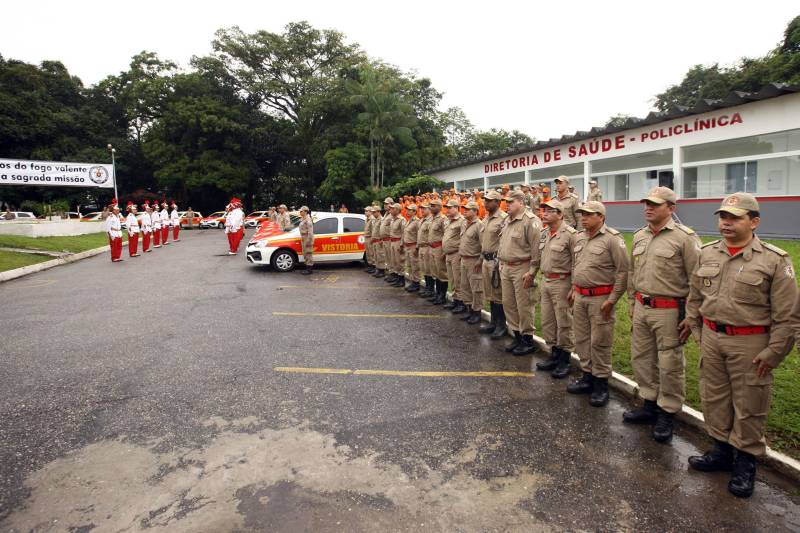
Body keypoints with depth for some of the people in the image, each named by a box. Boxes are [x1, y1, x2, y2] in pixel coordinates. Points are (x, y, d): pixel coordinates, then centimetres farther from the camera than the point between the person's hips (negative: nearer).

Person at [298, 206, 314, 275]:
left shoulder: (308, 220, -17)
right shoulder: (303, 219, 14)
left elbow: (310, 231, -21)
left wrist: (308, 241, -23)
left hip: (308, 239, -10)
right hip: (303, 239, 10)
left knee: (308, 253, -5)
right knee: (305, 253, 14)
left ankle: (309, 269, 0)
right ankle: (307, 268, 22)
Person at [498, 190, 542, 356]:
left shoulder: (531, 221, -14)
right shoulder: (508, 220, 14)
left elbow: (536, 249, -18)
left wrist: (531, 271, -20)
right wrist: (501, 264, 19)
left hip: (522, 269, -9)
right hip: (506, 268, 9)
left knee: (524, 306, -1)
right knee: (508, 304, 14)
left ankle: (528, 340, 13)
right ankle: (517, 337, 27)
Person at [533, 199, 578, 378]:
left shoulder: (570, 234, -13)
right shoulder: (544, 234, 11)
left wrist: (574, 288, -17)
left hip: (562, 282, -8)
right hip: (545, 281, 8)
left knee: (564, 323, 2)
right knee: (547, 322, 14)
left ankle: (564, 360, 14)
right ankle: (554, 355, 28)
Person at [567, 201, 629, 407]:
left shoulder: (612, 239, -13)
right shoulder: (580, 238, 11)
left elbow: (623, 272, -14)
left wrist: (611, 300, -16)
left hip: (601, 298, -7)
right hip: (580, 296, 7)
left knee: (599, 342, 0)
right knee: (582, 339, 14)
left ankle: (601, 384, 14)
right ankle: (587, 377, 29)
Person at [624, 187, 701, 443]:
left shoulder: (684, 237, -12)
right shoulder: (639, 236, 10)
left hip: (669, 311, -7)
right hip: (642, 308, 7)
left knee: (670, 364, 4)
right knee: (641, 358, 15)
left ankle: (666, 414, 18)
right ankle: (649, 405, 31)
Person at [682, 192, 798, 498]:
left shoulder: (775, 261, -11)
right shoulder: (707, 253, 4)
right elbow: (695, 295, 15)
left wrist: (773, 353, -11)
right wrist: (694, 326, 14)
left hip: (750, 344, -5)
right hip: (711, 338, 5)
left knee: (749, 405, 7)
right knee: (714, 398, 15)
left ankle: (745, 461, 24)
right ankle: (722, 450, 33)